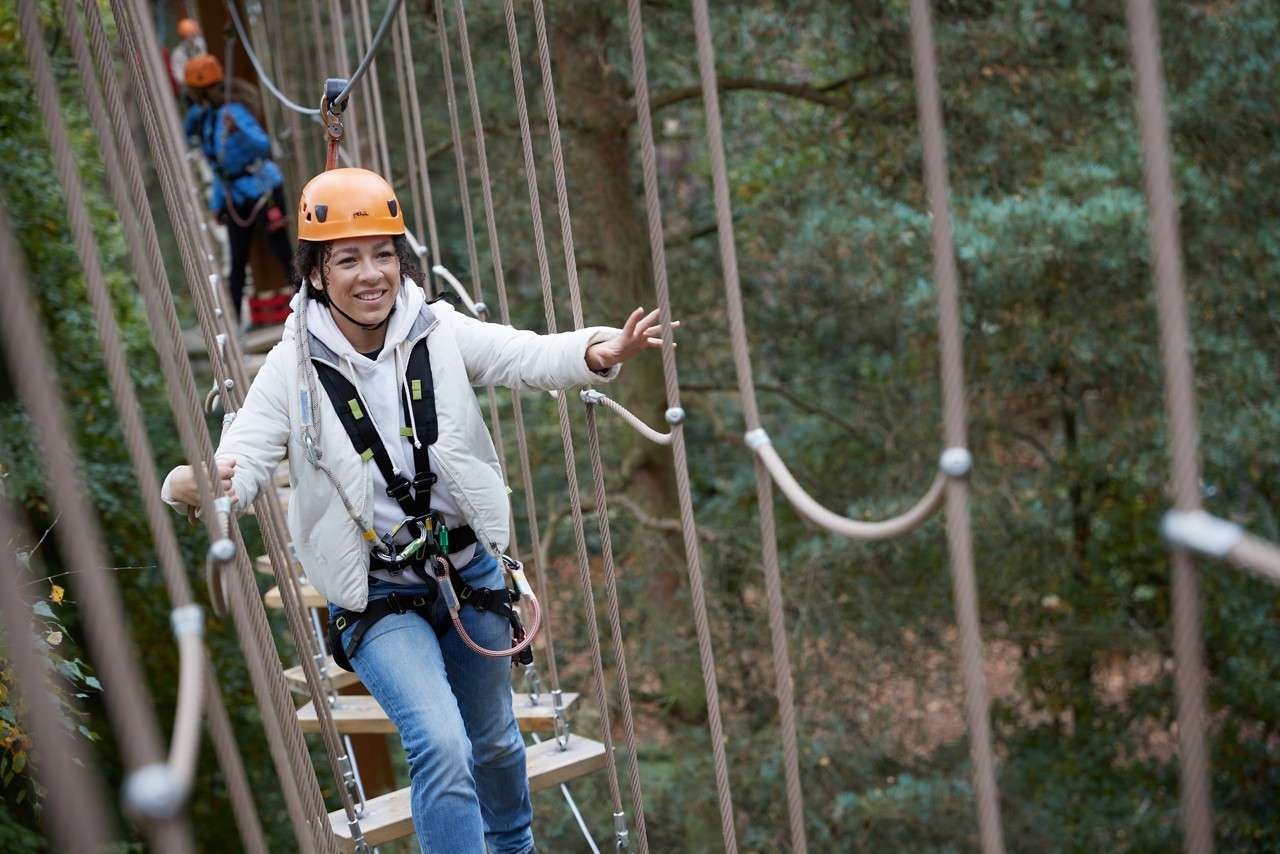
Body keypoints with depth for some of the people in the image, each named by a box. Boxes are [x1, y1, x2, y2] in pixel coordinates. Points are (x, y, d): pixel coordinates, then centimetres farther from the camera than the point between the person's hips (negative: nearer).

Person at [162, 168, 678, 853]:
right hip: (377, 593, -3)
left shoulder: (439, 332, -9)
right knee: (441, 746, -23)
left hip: (470, 567, 3)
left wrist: (597, 352, -42)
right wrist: (194, 485, -45)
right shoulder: (294, 368, -13)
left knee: (493, 738, 23)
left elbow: (528, 357, -20)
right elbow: (243, 457, -21)